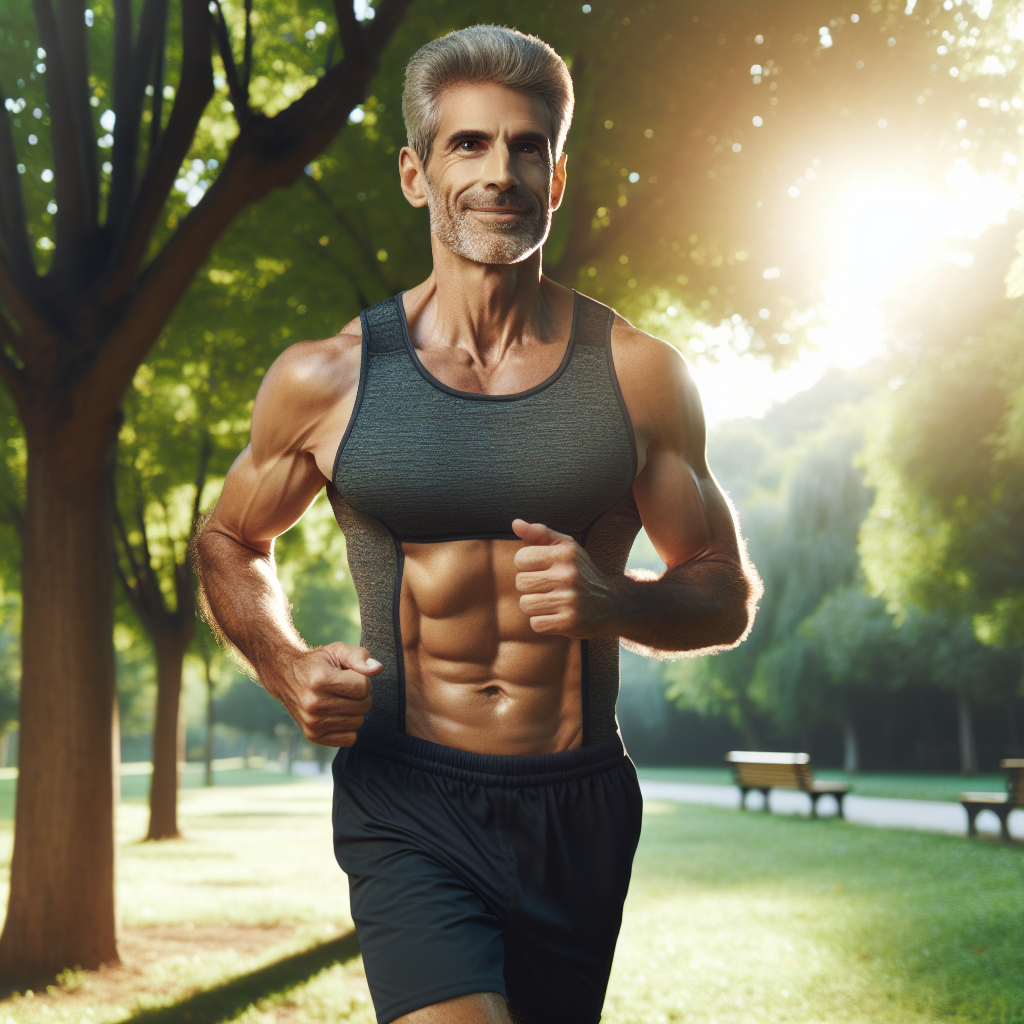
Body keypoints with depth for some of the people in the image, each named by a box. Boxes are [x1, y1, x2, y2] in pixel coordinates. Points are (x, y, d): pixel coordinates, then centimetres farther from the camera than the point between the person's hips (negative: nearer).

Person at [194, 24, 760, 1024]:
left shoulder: (637, 376, 0)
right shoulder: (325, 379, -2)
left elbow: (727, 593, 7)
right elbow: (228, 543, 14)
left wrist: (613, 602, -15)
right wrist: (288, 667, -6)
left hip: (582, 811, 2)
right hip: (406, 804, -2)